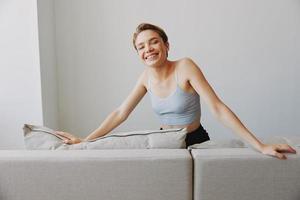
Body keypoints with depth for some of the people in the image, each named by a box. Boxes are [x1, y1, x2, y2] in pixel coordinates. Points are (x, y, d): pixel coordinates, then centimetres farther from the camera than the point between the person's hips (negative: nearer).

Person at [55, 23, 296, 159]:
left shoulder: (185, 66, -22)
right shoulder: (147, 76, -6)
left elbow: (218, 108, -25)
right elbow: (120, 113, -5)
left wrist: (260, 146, -29)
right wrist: (85, 140, -8)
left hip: (195, 141, -4)